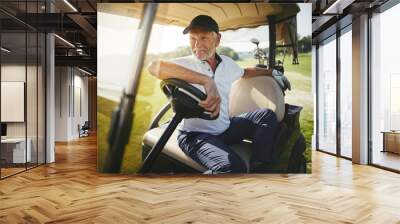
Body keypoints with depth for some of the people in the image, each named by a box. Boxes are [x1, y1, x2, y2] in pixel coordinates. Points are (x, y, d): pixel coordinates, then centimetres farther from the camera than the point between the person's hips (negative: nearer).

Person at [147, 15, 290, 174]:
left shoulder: (227, 63, 6)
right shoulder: (186, 63, -14)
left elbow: (245, 72, 30)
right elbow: (154, 67, -37)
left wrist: (271, 72, 34)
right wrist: (206, 80, -43)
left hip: (225, 129, 8)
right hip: (196, 134, -7)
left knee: (267, 115, 7)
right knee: (233, 166, -32)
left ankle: (260, 167, -1)